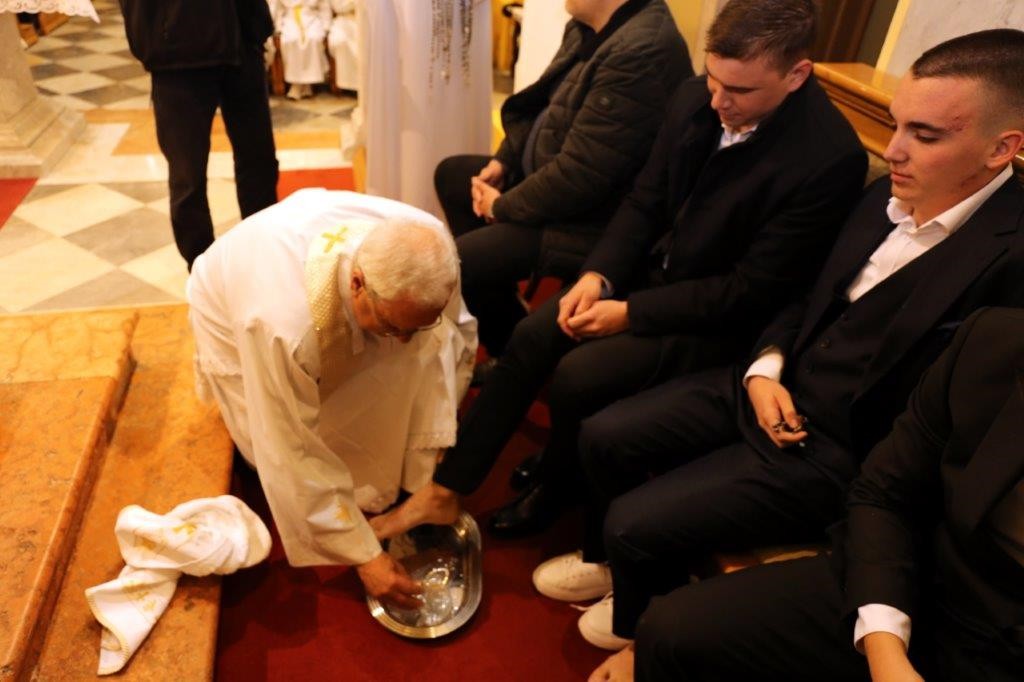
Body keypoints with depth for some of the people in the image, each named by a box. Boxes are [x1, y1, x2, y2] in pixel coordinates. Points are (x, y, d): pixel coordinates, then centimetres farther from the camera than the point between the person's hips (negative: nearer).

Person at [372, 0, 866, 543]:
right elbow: (644, 201, 4)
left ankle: (550, 493, 11)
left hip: (718, 317, -6)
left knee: (577, 376, -21)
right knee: (531, 339, -9)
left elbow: (753, 291, -21)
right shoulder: (694, 99, -6)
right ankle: (443, 491, 2)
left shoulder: (830, 159, -24)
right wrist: (598, 274, -11)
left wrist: (630, 313, -20)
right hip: (651, 270, 6)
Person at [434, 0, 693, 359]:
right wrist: (502, 159, 2)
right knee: (451, 173, 19)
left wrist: (503, 206, -15)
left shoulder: (642, 52, -30)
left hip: (587, 216, -10)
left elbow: (578, 176, -29)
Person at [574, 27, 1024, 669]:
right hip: (775, 384, 7)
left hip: (837, 452, -7)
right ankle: (611, 559, 33)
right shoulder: (890, 195, 2)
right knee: (603, 437, 4)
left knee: (635, 521, -12)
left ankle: (643, 618, 25)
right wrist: (765, 369, -3)